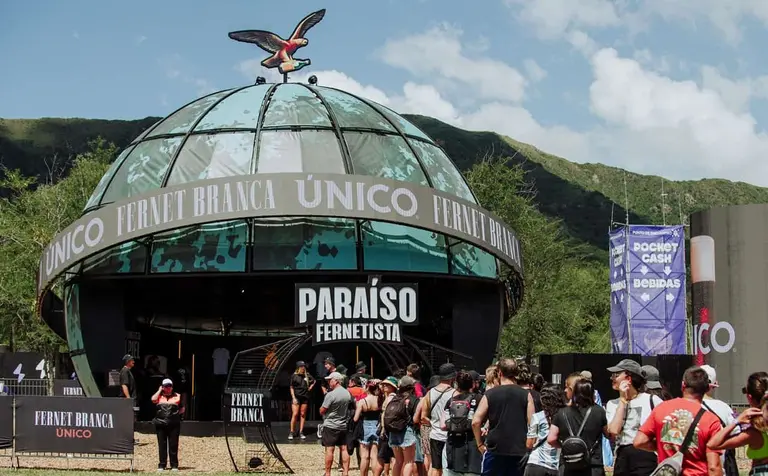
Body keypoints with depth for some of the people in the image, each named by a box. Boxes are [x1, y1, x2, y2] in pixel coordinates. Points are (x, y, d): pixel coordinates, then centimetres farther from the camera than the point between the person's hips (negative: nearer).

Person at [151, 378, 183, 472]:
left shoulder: (177, 396, 10)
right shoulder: (159, 396, 11)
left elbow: (182, 409, 16)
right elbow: (153, 399, -11)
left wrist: (176, 413, 1)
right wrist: (160, 390, 0)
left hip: (174, 424, -1)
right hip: (160, 424, 1)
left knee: (173, 445, 0)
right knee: (162, 445, 4)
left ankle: (174, 465, 6)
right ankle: (162, 465, 9)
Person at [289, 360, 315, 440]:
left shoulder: (307, 375, 4)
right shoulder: (294, 376, -3)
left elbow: (314, 381, 23)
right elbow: (291, 388, 0)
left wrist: (311, 387, 7)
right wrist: (293, 398, -7)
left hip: (305, 397, 3)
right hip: (296, 397, -3)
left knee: (303, 415, 6)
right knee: (295, 414, -9)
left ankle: (301, 432, 11)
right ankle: (291, 433, -3)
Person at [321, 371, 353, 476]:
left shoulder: (331, 395, -17)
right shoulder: (348, 394, 4)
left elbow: (322, 411, -13)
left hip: (330, 426, -6)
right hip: (343, 426, 7)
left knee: (329, 450, -3)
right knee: (344, 449, 7)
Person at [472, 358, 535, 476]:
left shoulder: (490, 394, 0)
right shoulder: (525, 395, 0)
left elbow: (476, 422, -5)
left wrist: (480, 444, 7)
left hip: (495, 450, -1)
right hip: (519, 451, 1)